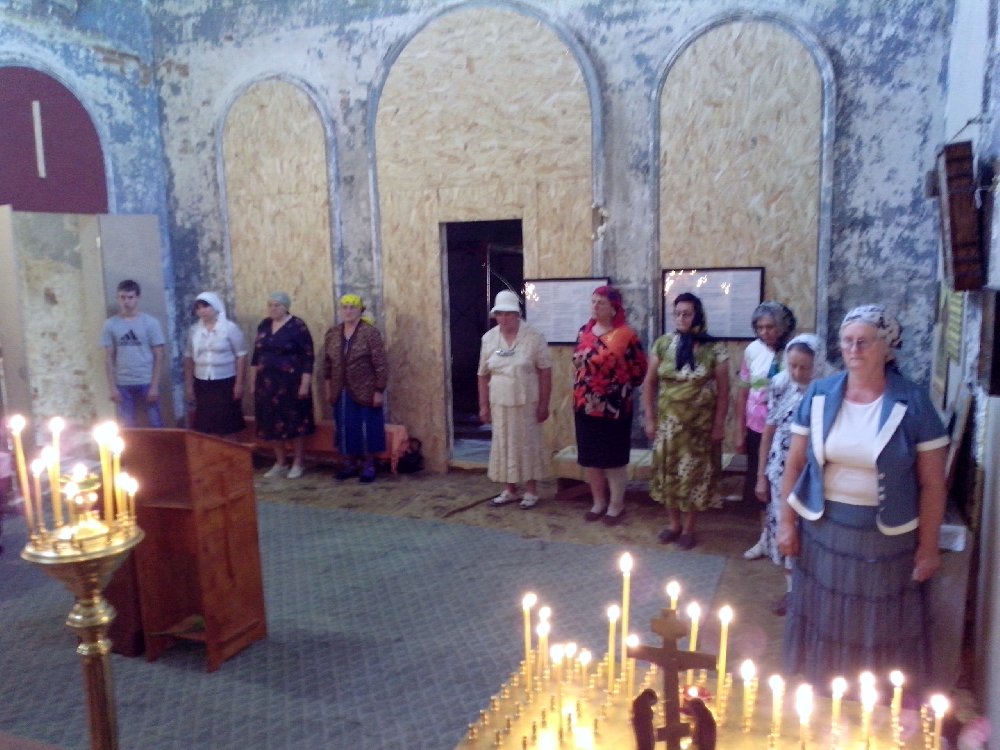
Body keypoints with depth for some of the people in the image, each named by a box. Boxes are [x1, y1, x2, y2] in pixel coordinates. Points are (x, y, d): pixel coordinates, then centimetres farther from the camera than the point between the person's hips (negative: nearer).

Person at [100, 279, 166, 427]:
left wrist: (155, 385, -8)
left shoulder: (150, 322, -2)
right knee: (127, 427, 8)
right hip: (123, 384, 2)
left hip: (147, 382, -2)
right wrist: (112, 387, 0)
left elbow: (158, 356, -2)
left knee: (155, 424, 3)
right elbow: (109, 358, 6)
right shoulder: (110, 324, 4)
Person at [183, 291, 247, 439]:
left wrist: (239, 383, -11)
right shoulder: (194, 330, 5)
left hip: (226, 382, -4)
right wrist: (188, 384, 10)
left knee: (228, 426, 3)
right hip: (202, 384, 4)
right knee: (206, 426, 6)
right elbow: (188, 357, 12)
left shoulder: (230, 328, -7)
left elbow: (241, 356, -7)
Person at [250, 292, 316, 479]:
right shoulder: (264, 325, 7)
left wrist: (305, 384, -15)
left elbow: (308, 357, -11)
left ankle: (297, 463, 16)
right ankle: (279, 462, 23)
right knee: (272, 423, 10)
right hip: (267, 382, 5)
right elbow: (256, 355, 13)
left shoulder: (297, 326, -10)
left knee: (294, 422, 4)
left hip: (290, 382, -5)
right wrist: (253, 381, 11)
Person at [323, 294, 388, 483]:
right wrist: (328, 388, 11)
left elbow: (380, 364, -12)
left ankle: (369, 466, 17)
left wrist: (379, 391, -14)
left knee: (366, 428, 3)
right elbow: (327, 362, 12)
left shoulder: (370, 333, -11)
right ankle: (351, 464, 26)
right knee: (345, 429, 11)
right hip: (342, 393, 5)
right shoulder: (332, 333, 5)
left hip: (365, 392, -5)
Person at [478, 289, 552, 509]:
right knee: (503, 445, 10)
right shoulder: (488, 338, 3)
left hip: (527, 403, -4)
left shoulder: (534, 337, -9)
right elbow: (483, 375, 7)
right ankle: (509, 490, 24)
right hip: (499, 403, 4)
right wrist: (483, 405, 5)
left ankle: (531, 491, 18)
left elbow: (545, 372, -7)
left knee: (528, 445, 4)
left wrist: (544, 404, -10)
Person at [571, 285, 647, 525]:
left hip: (614, 408, -6)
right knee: (590, 458, 12)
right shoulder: (584, 332, 8)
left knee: (614, 459, 4)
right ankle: (598, 502, 27)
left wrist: (619, 390, -3)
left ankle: (616, 505, 18)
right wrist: (580, 392, 11)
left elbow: (639, 370, -5)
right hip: (585, 406, 6)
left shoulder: (626, 335, -10)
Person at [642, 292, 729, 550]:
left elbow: (723, 390, -3)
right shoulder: (662, 344, -1)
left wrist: (719, 424, -6)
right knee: (668, 472, 9)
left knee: (695, 473, 5)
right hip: (668, 422, 2)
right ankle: (674, 524, 27)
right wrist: (650, 418, 0)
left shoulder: (714, 349, -6)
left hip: (700, 423, -2)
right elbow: (649, 384, 4)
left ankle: (688, 529, 20)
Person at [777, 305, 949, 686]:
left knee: (880, 628, 12)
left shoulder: (913, 402, -10)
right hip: (823, 529, 2)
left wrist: (928, 547, -5)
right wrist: (787, 522, 1)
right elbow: (794, 463, 2)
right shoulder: (819, 395, -3)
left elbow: (932, 483, -6)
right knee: (825, 620, 16)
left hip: (886, 536, -2)